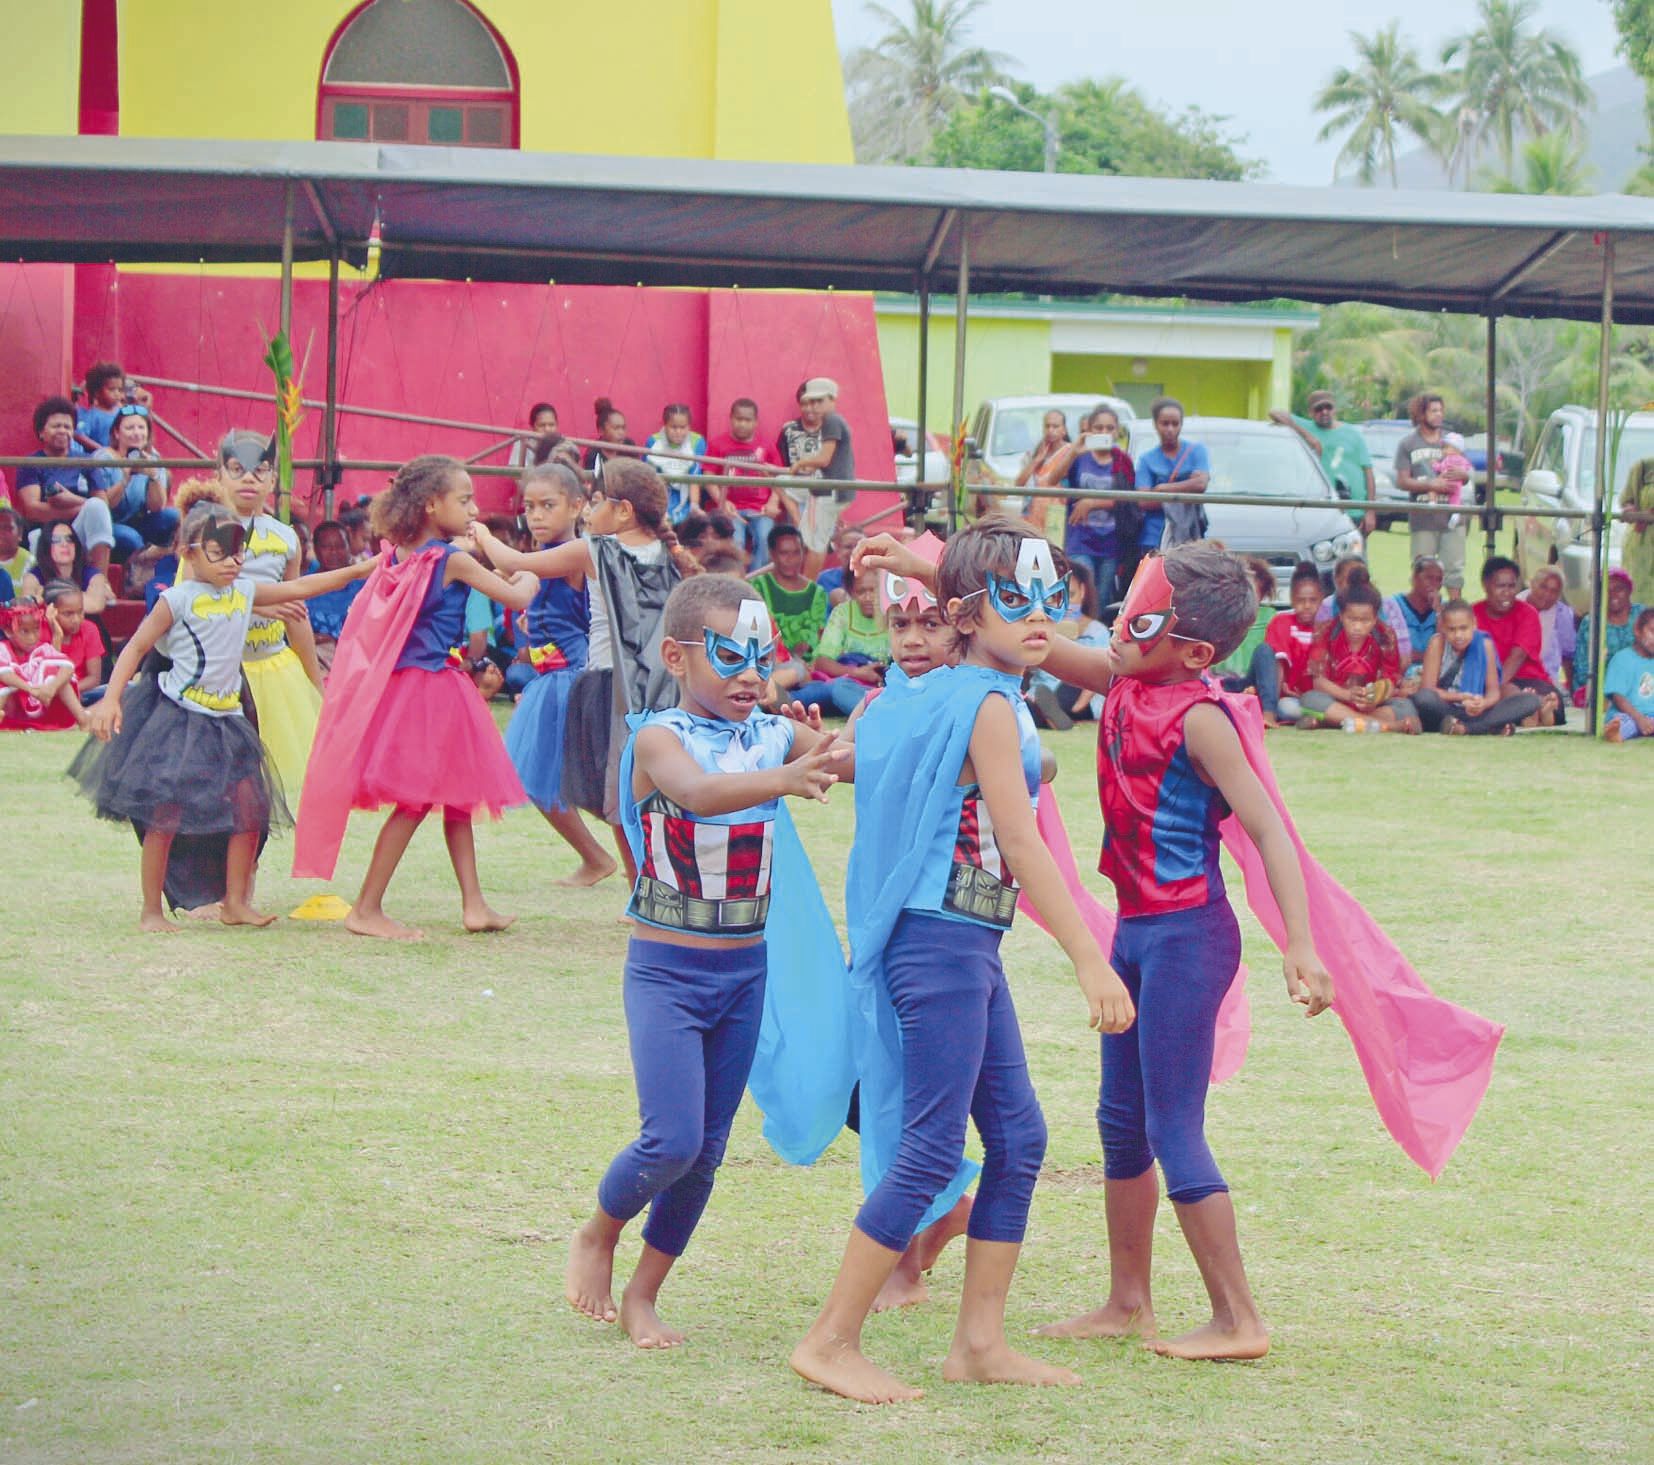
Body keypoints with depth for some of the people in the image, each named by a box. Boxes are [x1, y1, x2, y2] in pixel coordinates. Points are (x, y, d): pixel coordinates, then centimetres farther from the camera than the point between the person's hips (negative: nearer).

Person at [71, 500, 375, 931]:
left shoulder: (245, 592, 9)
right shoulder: (177, 600, -9)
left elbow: (298, 588, 17)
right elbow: (136, 647, -9)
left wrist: (358, 570, 16)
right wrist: (111, 699, -20)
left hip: (225, 720, 7)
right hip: (177, 718, -6)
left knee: (250, 811, 3)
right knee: (165, 815, -6)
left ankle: (235, 903, 15)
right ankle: (151, 911, 2)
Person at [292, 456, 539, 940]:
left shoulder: (399, 558, 6)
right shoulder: (453, 560, -14)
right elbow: (517, 599, -11)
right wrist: (526, 578, 11)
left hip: (398, 683, 8)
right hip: (430, 686, -8)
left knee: (457, 797, 14)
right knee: (416, 800, -4)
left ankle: (473, 904, 16)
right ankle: (366, 909, -3)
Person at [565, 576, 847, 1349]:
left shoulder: (774, 737, 2)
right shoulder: (660, 738, -13)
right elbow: (696, 792, -34)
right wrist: (784, 780, -50)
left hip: (745, 970, 5)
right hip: (666, 971, -5)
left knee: (708, 1150, 8)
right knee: (672, 1140, -12)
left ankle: (643, 1295, 23)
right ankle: (596, 1239, 16)